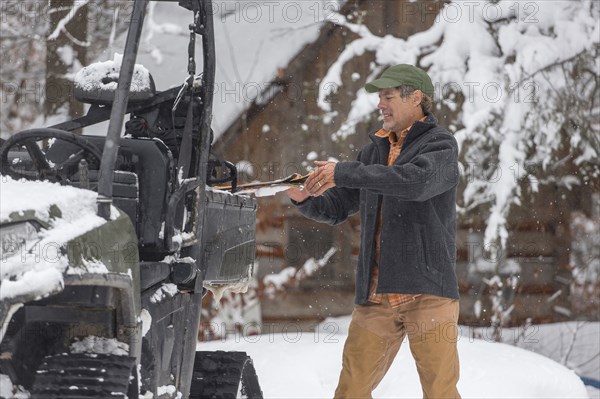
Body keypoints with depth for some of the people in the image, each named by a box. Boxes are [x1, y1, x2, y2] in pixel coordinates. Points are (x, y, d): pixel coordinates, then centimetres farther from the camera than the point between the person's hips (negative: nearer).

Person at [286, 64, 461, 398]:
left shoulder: (441, 144, 0)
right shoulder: (375, 151, 19)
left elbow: (416, 181, -22)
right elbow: (335, 209, 21)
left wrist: (344, 172, -20)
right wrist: (304, 198, -2)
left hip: (428, 291, -6)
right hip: (376, 295, 6)